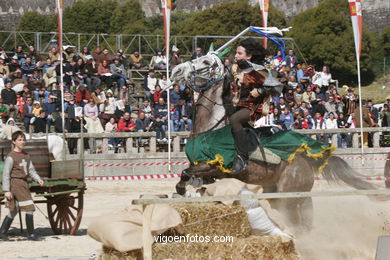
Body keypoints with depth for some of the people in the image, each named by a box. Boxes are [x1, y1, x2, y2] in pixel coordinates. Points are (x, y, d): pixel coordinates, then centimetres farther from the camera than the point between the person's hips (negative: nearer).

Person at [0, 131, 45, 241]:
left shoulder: (26, 155, 14)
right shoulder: (11, 157, -10)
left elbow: (31, 169, 14)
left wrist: (38, 179, -5)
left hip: (24, 184, 8)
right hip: (15, 183, -8)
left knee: (13, 211, 14)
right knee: (29, 208, -12)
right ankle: (31, 234, -6)